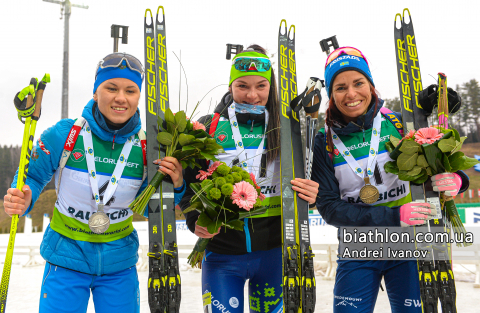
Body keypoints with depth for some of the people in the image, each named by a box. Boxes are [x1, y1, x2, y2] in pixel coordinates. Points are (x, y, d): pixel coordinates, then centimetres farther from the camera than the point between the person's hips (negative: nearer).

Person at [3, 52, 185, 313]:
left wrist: (173, 187, -20)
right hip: (66, 259, -1)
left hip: (119, 265, 2)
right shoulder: (63, 134, -14)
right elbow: (33, 176, 0)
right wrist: (23, 199, -22)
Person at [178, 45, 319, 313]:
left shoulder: (285, 129, 2)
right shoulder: (208, 128, 0)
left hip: (274, 252, 1)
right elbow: (189, 183, 3)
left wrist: (312, 195, -16)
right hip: (222, 253, -1)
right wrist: (195, 220, -14)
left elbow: (308, 181, 6)